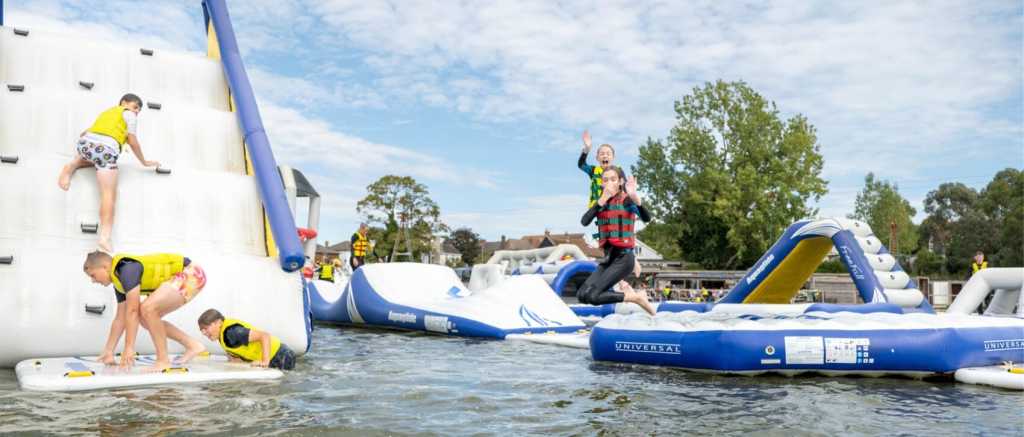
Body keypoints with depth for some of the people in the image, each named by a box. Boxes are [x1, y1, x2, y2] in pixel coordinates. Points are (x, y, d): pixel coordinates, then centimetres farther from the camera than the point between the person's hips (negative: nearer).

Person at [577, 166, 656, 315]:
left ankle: (633, 297, 1)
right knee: (582, 295, -2)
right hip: (608, 257, 6)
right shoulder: (602, 202, 9)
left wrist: (636, 198, -44)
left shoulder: (627, 200, -7)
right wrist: (602, 200, -17)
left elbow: (647, 218, -26)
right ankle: (621, 288, 16)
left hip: (623, 257, -6)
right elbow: (584, 222, -9)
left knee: (592, 296, -17)